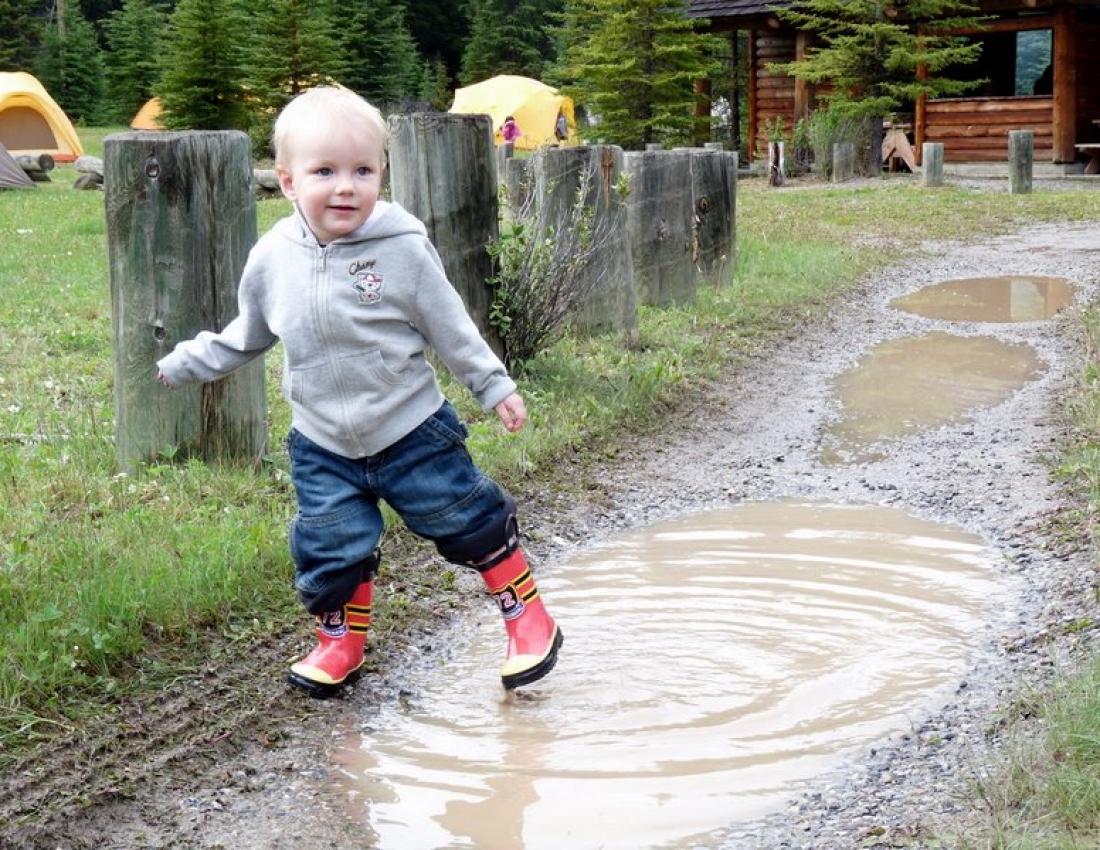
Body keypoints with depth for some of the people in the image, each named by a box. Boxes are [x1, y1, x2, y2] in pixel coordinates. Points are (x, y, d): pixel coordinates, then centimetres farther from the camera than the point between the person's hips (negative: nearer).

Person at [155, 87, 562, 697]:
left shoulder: (403, 249, -15)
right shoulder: (271, 259, -6)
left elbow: (451, 327, -5)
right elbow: (245, 337, 11)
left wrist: (494, 387, -2)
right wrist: (182, 364, 14)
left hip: (413, 430, -2)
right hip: (323, 446, 3)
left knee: (470, 520, 3)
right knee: (329, 548, 5)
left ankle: (527, 616, 22)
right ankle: (340, 639, 28)